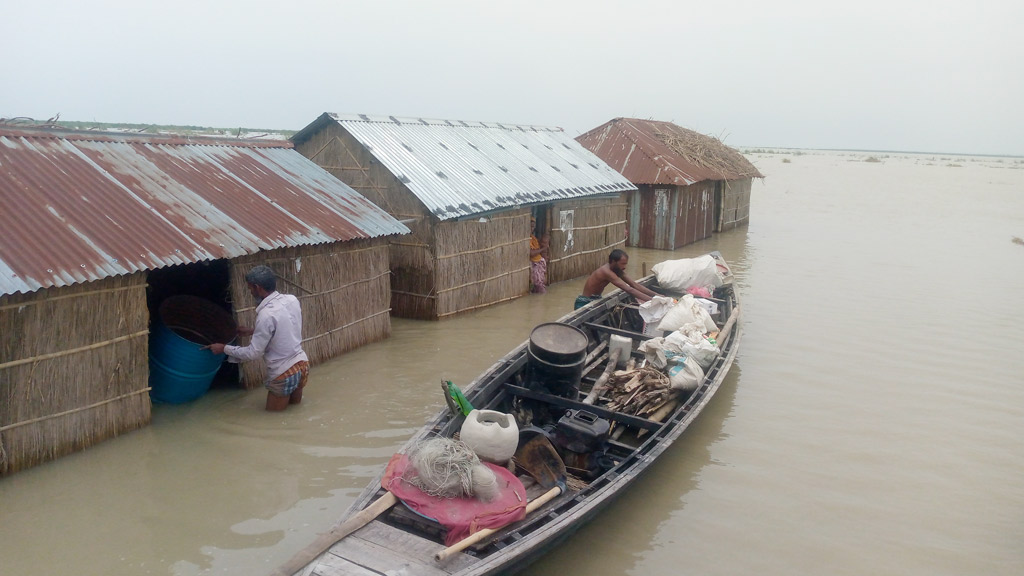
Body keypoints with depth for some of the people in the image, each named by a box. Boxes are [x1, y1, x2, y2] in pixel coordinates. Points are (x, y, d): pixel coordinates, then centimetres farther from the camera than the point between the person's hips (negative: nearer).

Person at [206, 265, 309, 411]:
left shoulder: (266, 315, -24)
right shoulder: (292, 300, -3)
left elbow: (253, 353, -16)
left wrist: (224, 348, -2)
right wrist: (252, 331, 21)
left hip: (284, 373, -8)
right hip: (302, 364, 8)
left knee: (273, 409, 18)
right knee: (294, 401, 33)